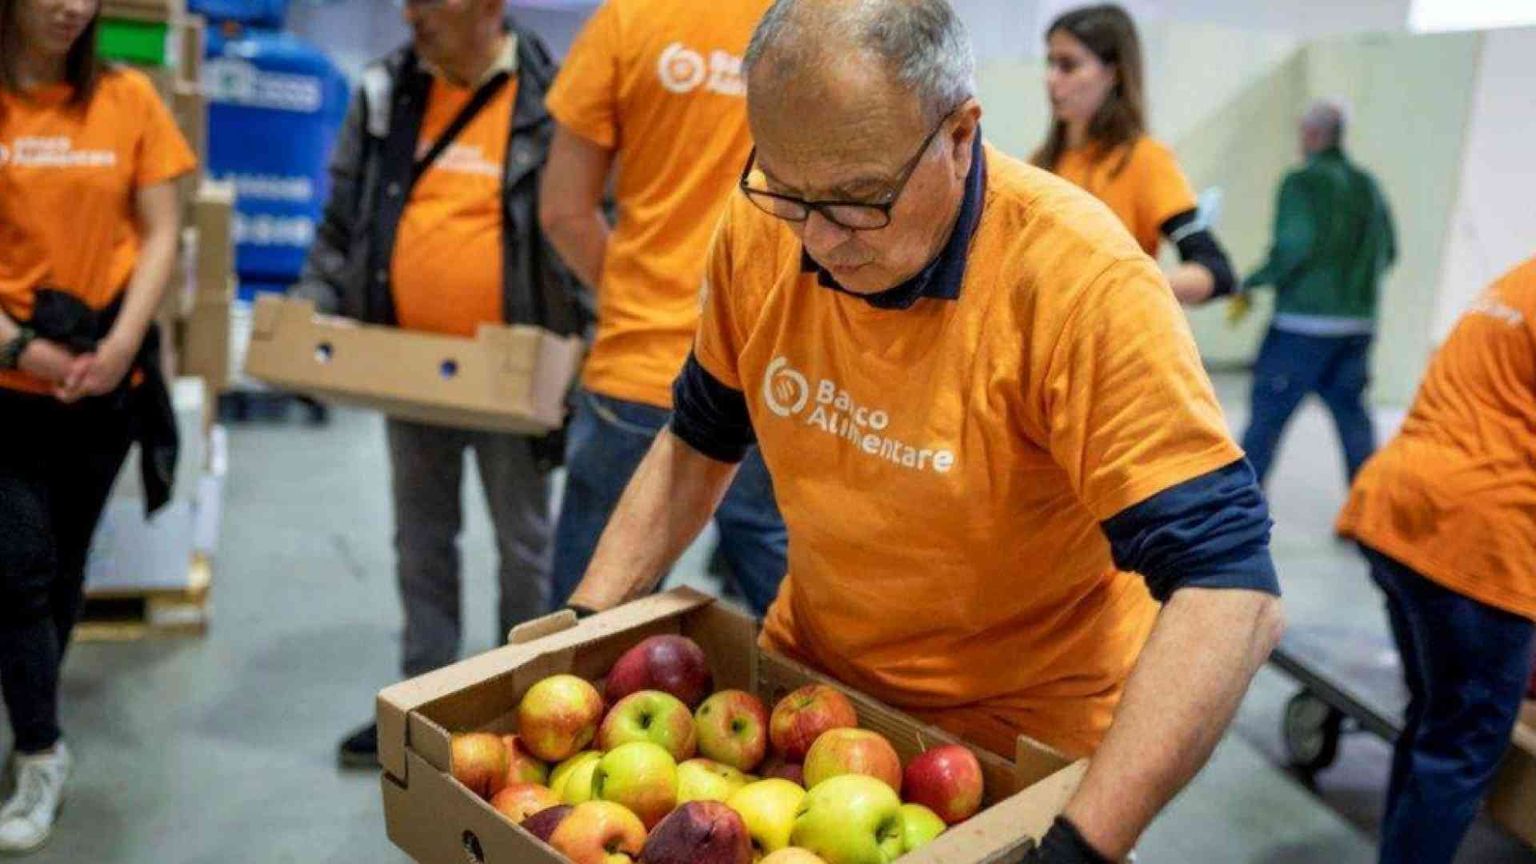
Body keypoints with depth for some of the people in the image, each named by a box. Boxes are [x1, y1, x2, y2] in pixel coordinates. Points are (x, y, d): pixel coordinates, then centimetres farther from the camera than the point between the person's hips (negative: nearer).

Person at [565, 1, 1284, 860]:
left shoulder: (1083, 282, -28)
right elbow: (698, 443, 2)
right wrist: (580, 630, -4)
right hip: (812, 676, 5)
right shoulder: (761, 225, -13)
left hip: (1020, 743, -4)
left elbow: (1230, 591, -30)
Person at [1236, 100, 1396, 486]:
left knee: (1267, 414, -1)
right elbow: (1388, 251, 14)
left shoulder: (1303, 182, -8)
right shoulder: (1368, 186, 11)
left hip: (1303, 323, -6)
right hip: (1358, 325, 6)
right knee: (1353, 416, 12)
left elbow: (1294, 246, -19)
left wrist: (1249, 285, -9)